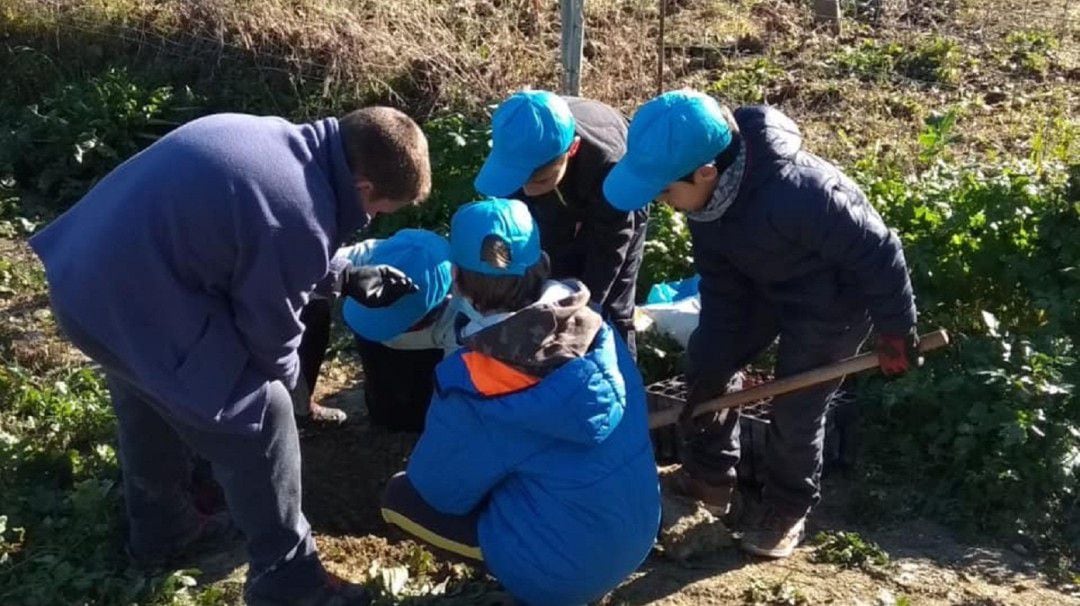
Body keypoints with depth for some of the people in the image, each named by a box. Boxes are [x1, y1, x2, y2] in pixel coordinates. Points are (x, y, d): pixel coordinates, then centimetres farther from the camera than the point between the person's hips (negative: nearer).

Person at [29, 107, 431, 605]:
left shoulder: (275, 138, 4)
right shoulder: (297, 221, -24)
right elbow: (270, 327, -9)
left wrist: (349, 276, 20)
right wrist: (283, 376, 12)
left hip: (85, 276, 10)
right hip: (136, 311, -10)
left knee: (149, 410, 29)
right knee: (260, 422, 2)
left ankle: (161, 532, 51)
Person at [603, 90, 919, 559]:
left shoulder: (796, 194, -43)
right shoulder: (708, 192, -18)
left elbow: (877, 254, -29)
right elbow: (720, 284, -6)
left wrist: (895, 332, -16)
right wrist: (714, 359, -7)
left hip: (832, 297, -7)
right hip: (763, 279, 7)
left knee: (796, 406, -2)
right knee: (704, 364, 6)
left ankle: (788, 508, 25)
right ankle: (709, 475, 26)